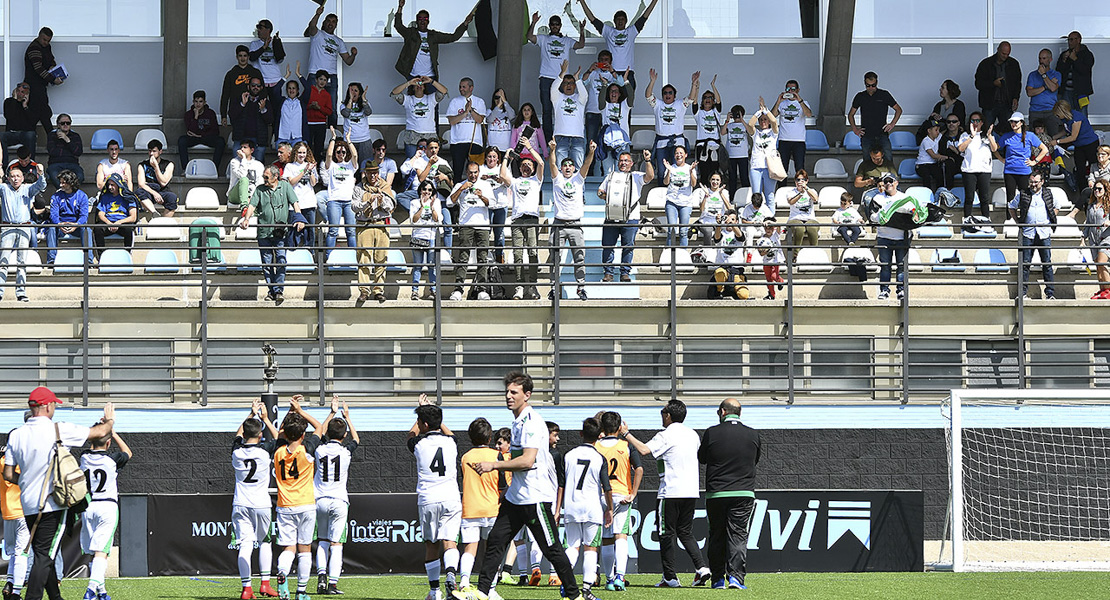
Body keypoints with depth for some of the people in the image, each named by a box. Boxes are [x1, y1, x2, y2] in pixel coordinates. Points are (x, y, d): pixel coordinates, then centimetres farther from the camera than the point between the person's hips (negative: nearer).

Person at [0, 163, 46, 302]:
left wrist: (40, 174, -21)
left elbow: (40, 186, -2)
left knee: (22, 262, 0)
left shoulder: (28, 189, 12)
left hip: (24, 228, 1)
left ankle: (21, 293, 1)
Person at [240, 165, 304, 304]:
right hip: (264, 232, 2)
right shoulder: (260, 189, 9)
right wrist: (246, 219, -17)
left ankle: (279, 290, -7)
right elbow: (252, 205, 1)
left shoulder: (285, 186, 6)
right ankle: (272, 290, 12)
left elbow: (295, 204, 1)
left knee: (281, 261, -10)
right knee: (267, 263, 4)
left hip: (280, 233, -2)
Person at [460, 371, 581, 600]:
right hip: (515, 495, 10)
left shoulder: (532, 422, -16)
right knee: (495, 540, 5)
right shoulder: (518, 422, 14)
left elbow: (527, 461, -24)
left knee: (552, 549, -3)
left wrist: (494, 465, -18)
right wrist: (490, 467, 16)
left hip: (536, 496, -10)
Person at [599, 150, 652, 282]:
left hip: (630, 219, -3)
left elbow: (650, 176, -7)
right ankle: (609, 272, 10)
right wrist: (604, 196, 3)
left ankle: (625, 273, 8)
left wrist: (647, 161, -18)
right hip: (611, 219, 3)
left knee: (628, 247, -1)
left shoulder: (636, 176, 11)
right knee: (608, 246, 1)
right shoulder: (610, 177, 21)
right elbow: (600, 191, 25)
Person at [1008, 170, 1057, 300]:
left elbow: (1056, 206, 24)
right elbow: (1011, 206, 18)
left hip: (1044, 233, 0)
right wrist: (1018, 222, 8)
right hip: (1028, 234, 0)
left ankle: (1050, 293, 3)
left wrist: (1051, 221, 12)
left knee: (1047, 264, 0)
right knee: (1025, 264, -1)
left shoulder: (1048, 194, 8)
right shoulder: (1022, 194, 5)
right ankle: (1023, 292, 3)